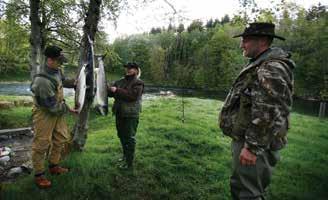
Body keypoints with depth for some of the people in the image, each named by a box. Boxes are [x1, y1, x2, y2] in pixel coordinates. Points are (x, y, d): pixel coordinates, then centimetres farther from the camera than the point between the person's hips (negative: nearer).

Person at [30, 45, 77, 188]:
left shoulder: (56, 71, -4)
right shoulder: (43, 81, -30)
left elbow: (63, 82, 21)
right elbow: (53, 106, -25)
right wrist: (68, 109, -13)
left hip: (57, 111, 9)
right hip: (44, 114, -9)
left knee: (61, 139, 15)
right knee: (41, 144, 1)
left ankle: (53, 166, 34)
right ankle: (39, 175, 18)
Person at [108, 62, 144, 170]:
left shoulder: (138, 83, -9)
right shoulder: (120, 81, 12)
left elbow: (132, 96, -23)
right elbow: (112, 93, 14)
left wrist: (117, 91, -21)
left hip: (130, 115, -7)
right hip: (119, 113, 8)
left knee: (129, 138, -1)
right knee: (121, 136, 19)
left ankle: (129, 162, 9)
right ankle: (125, 155, 38)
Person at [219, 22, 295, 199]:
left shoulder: (271, 68, -19)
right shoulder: (261, 66, 15)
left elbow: (269, 114, -26)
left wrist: (252, 147, -23)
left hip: (253, 144, -10)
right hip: (245, 139, 10)